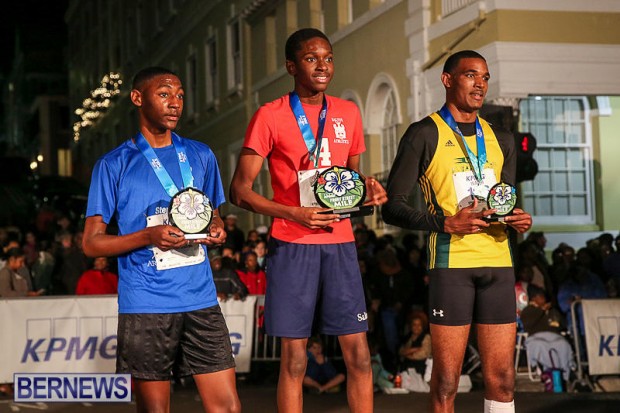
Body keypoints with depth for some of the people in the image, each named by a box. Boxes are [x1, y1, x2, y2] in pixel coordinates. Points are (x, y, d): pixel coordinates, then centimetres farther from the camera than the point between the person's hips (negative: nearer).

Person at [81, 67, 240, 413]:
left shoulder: (201, 156, 12)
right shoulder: (114, 165, 1)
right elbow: (92, 242, -1)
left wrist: (217, 230, -1)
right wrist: (149, 236, -16)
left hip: (201, 300, 3)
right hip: (146, 305, -3)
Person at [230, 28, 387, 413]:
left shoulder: (348, 113, 12)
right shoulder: (270, 116, -2)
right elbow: (240, 189, -4)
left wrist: (367, 188, 0)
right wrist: (294, 214, -17)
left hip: (340, 244, 4)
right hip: (293, 246, -4)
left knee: (359, 354, 2)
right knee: (294, 358, 0)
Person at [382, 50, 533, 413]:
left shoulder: (501, 140, 17)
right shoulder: (425, 134, 0)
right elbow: (393, 208, -4)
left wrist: (517, 220, 3)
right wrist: (446, 223, -18)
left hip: (498, 263, 5)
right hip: (452, 263, -5)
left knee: (502, 378, 4)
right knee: (446, 381, -4)